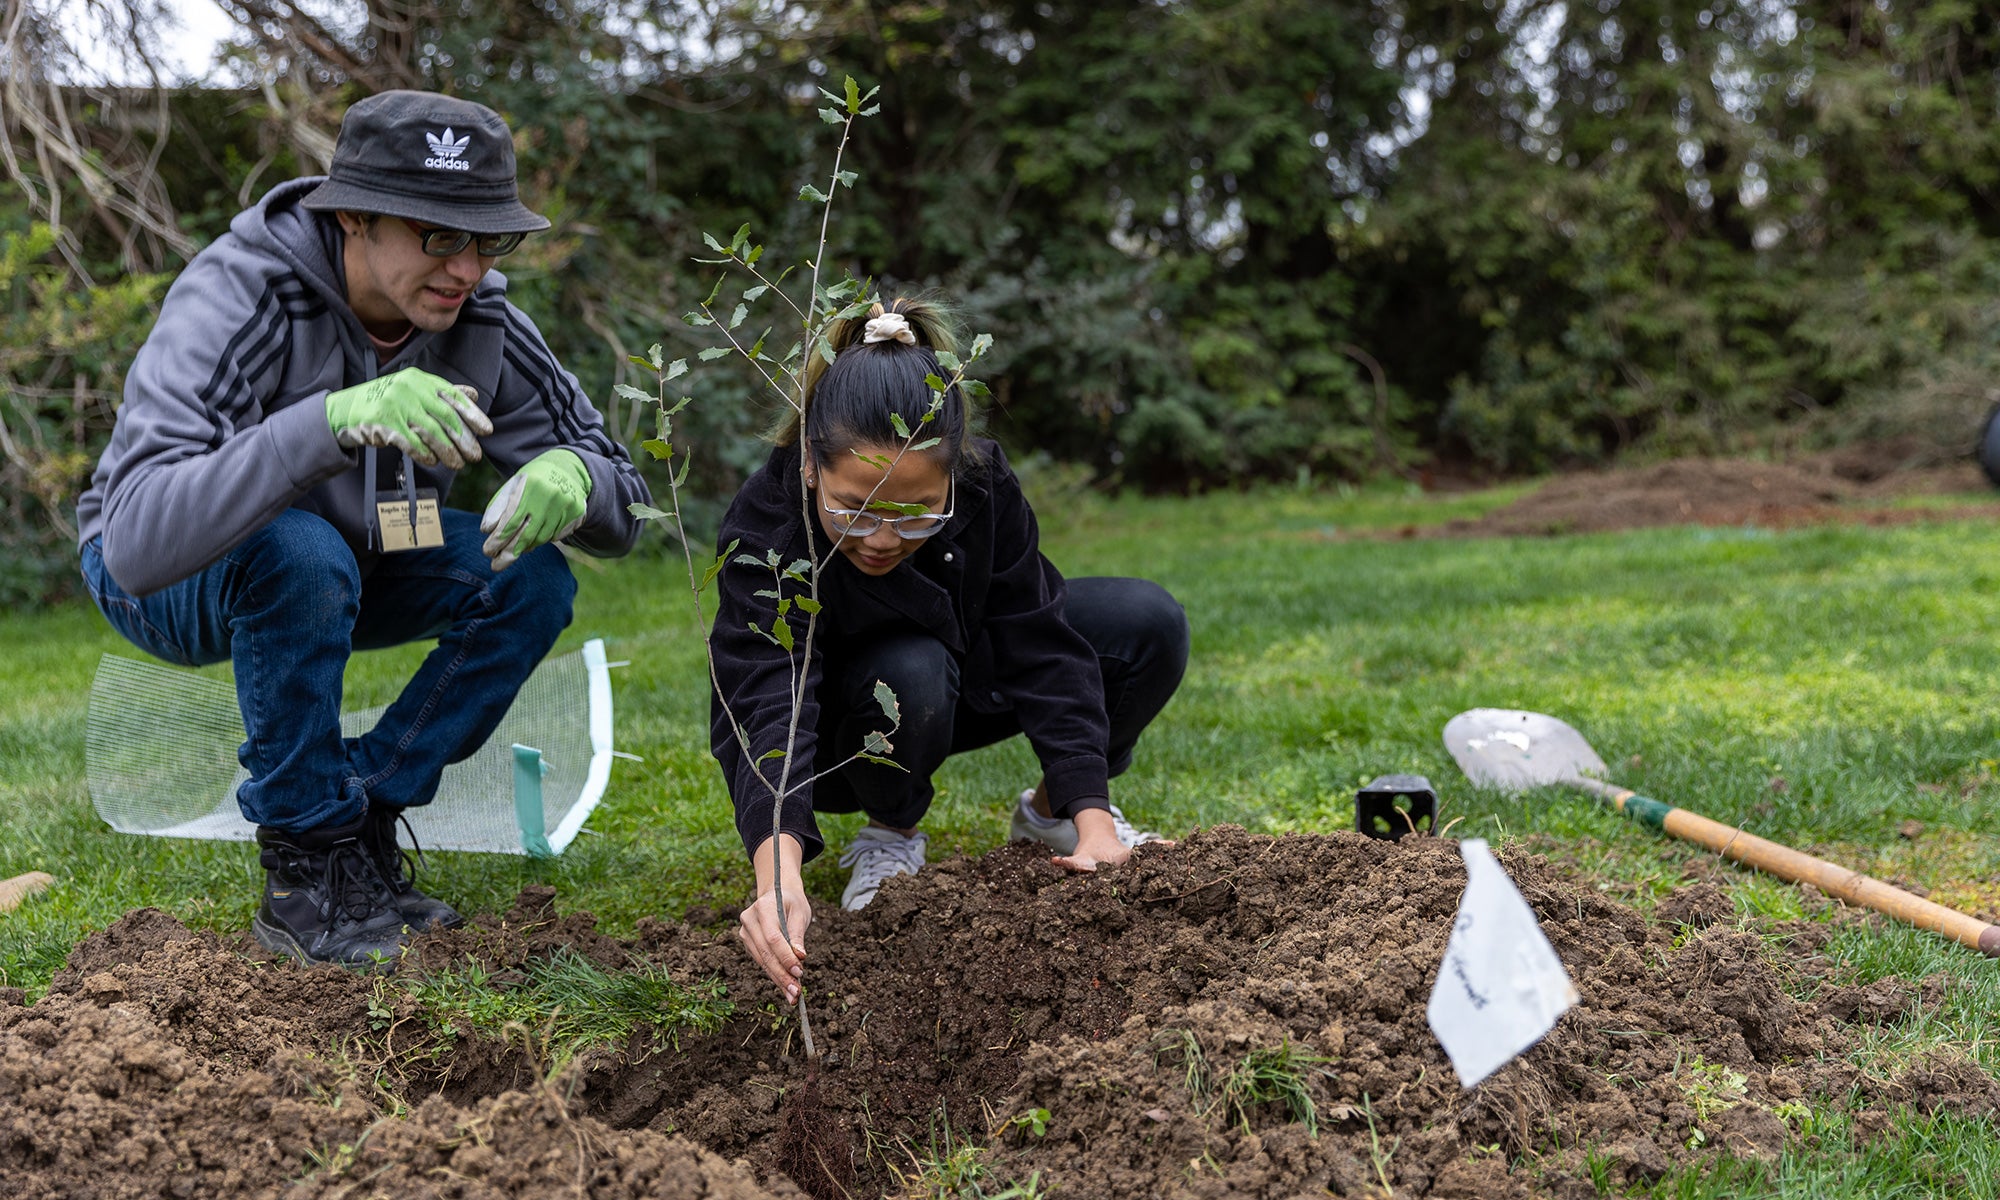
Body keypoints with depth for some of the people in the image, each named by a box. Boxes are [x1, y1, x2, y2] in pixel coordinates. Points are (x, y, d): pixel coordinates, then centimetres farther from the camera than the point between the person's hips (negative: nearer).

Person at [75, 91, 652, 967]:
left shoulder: (480, 320, -17)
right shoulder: (234, 301, -33)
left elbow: (622, 513, -13)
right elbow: (140, 540, -47)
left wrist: (571, 480, -39)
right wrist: (335, 419, -59)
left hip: (341, 569, 5)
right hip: (168, 577, -5)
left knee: (532, 580, -18)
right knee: (300, 553, -37)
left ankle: (362, 821, -5)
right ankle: (307, 871, -19)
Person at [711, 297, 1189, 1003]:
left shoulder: (983, 485, -26)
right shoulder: (764, 533, -36)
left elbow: (1040, 645, -24)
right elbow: (767, 704, -48)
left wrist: (1090, 815, -33)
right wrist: (778, 876, -65)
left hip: (961, 679, 4)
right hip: (834, 734, -3)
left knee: (1151, 626, -16)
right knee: (910, 675, -39)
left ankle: (1052, 811, 7)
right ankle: (890, 832, -6)